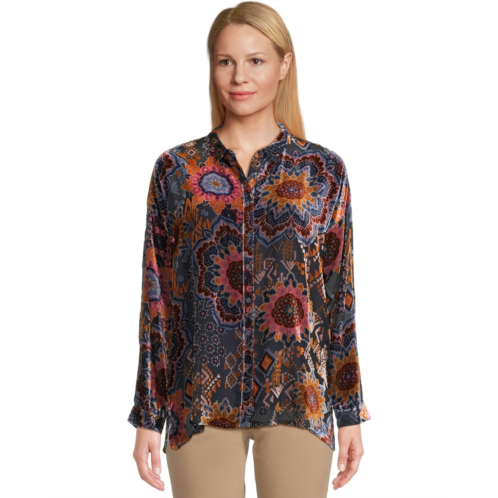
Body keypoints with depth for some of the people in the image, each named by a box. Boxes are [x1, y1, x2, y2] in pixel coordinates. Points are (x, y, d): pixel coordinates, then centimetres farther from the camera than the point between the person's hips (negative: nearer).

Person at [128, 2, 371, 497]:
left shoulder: (324, 171, 2)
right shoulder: (176, 169, 1)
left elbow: (340, 295, 4)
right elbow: (156, 297, 2)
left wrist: (351, 411, 4)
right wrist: (147, 417, 1)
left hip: (299, 398, 0)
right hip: (201, 401, 0)